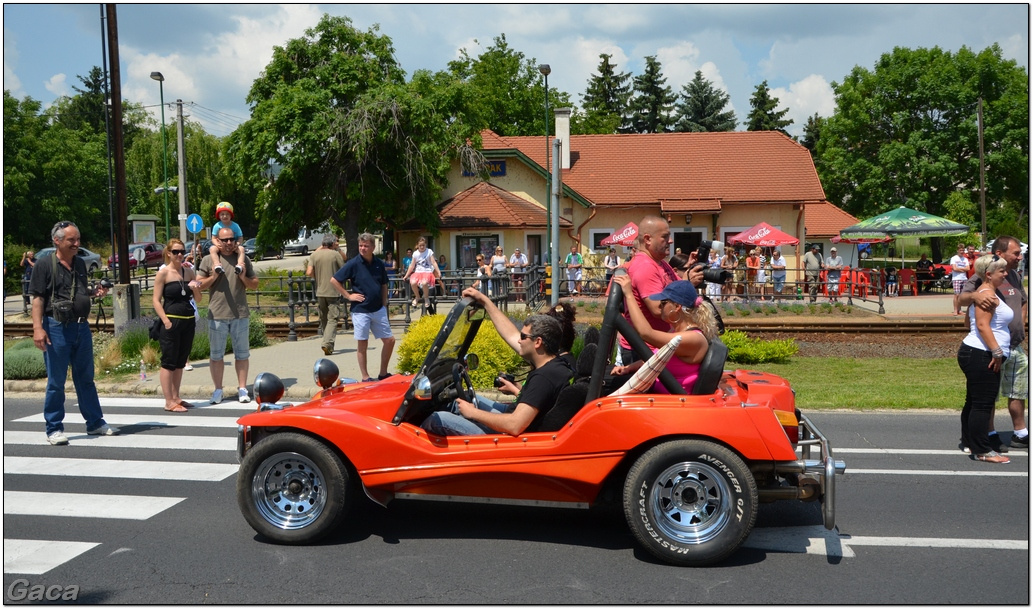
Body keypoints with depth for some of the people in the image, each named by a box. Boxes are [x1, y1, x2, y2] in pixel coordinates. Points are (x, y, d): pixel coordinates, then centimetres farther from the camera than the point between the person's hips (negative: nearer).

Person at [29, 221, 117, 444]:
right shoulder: (45, 265, -7)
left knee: (86, 378, 13)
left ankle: (95, 422, 21)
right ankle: (54, 429, 11)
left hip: (82, 326, 6)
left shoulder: (80, 264, 12)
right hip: (57, 327, -6)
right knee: (56, 382, 2)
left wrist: (96, 293, 3)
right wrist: (38, 328, -20)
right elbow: (37, 298, -11)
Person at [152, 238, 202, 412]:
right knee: (169, 363, -1)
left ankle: (176, 398, 20)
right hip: (172, 321, -6)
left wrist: (195, 289, -7)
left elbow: (198, 299, 15)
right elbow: (156, 300, -7)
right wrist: (166, 321, -15)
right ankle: (169, 402, 2)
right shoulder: (163, 273, -4)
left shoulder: (189, 272, 10)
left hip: (188, 321, 6)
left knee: (180, 362, 11)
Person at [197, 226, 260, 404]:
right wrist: (213, 277, -13)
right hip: (217, 315, -1)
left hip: (240, 314, 1)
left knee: (242, 354, 6)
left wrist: (244, 277, -9)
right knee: (216, 354, 6)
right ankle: (218, 390, 15)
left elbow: (255, 284, 9)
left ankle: (242, 389, 13)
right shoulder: (209, 260, 4)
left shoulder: (243, 259, 8)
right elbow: (199, 285, 3)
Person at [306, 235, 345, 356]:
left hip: (319, 292, 4)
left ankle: (327, 343, 21)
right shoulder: (335, 254, -6)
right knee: (333, 319, -5)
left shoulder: (314, 255, 4)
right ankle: (328, 343, -20)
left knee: (323, 319, 16)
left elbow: (309, 272, -4)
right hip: (333, 292, -4)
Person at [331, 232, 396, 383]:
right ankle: (365, 378, 12)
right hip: (360, 311, -5)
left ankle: (383, 374, 21)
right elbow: (334, 280, -7)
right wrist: (348, 296, -9)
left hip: (378, 310, 5)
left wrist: (384, 303, 9)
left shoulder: (379, 264, 5)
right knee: (362, 344, 2)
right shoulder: (353, 264, -9)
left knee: (390, 340, 6)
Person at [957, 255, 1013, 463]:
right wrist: (997, 352, -23)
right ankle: (982, 450, -6)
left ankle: (969, 442, 26)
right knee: (983, 404, -8)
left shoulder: (986, 292, 18)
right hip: (981, 356, -11)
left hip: (976, 354, 11)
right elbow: (982, 325, -23)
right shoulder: (987, 294, -14)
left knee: (974, 401, 17)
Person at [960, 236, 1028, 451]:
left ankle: (1020, 434, 31)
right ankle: (991, 436, 18)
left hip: (1016, 347, 8)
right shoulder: (983, 278, -16)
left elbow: (1024, 301, 23)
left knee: (1018, 393, 18)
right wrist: (974, 295, -52)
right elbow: (961, 299, -30)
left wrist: (1020, 325, 9)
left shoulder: (1014, 275, 8)